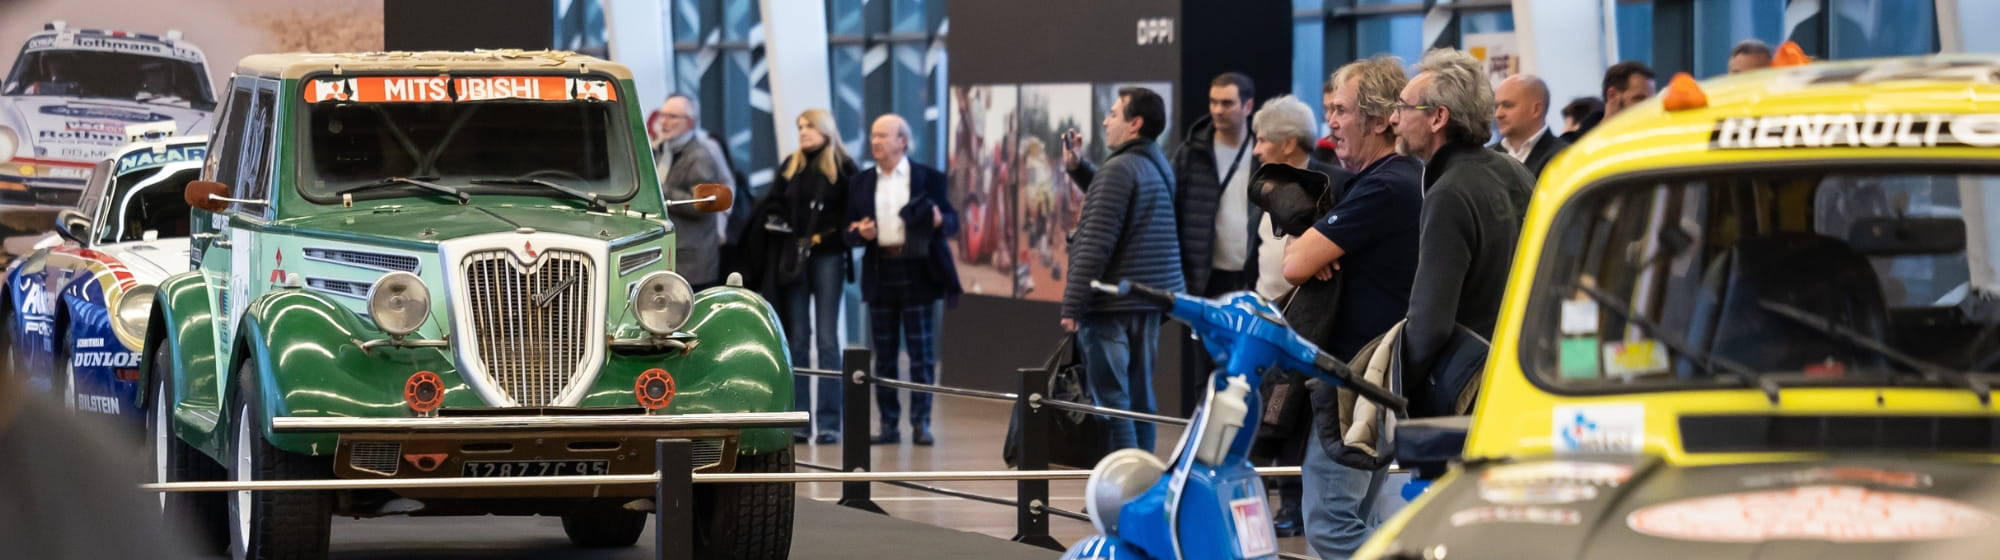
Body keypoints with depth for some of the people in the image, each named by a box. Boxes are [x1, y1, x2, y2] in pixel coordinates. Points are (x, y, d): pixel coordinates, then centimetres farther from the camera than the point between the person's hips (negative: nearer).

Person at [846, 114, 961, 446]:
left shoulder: (927, 179, 3)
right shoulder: (861, 183, 11)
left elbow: (952, 221, 2)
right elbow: (850, 231, 10)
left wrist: (940, 221, -21)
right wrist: (860, 233, -13)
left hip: (917, 273, -3)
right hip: (880, 274, 3)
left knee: (921, 353, -2)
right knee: (884, 355, 5)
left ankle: (921, 423, 2)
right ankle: (889, 424, 9)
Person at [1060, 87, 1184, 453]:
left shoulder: (1119, 169, -15)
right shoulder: (1158, 166, 13)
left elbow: (1096, 244, -20)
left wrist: (1072, 305, -17)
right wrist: (1077, 168, 22)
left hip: (1110, 305, -9)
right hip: (1149, 302, 9)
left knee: (1110, 398, -7)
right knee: (1138, 396, 13)